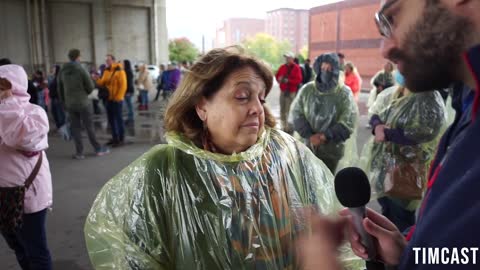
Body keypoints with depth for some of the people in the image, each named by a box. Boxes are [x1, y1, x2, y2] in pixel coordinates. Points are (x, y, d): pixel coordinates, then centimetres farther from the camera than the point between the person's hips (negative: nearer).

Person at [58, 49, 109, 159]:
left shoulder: (62, 71, 4)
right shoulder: (80, 70, -10)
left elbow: (60, 89, 9)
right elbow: (90, 86, -9)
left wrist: (64, 102, 16)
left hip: (70, 104, 4)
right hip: (82, 102, -4)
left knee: (75, 128, 7)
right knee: (89, 126, 4)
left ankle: (79, 152, 7)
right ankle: (98, 149, 10)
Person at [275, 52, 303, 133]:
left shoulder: (296, 68, -3)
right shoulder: (282, 67, 11)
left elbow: (299, 80, -10)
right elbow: (277, 76, 18)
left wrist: (288, 80, -20)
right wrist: (279, 79, -6)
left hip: (291, 92, -5)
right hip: (283, 91, 5)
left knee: (289, 111, -10)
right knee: (282, 110, 5)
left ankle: (289, 128, -3)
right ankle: (284, 126, 16)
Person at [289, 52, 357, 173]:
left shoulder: (344, 93, -8)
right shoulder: (307, 89, -1)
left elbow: (348, 123, -12)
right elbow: (296, 114, -3)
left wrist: (324, 136, -15)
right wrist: (310, 136, -13)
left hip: (331, 148, -2)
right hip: (308, 145, 2)